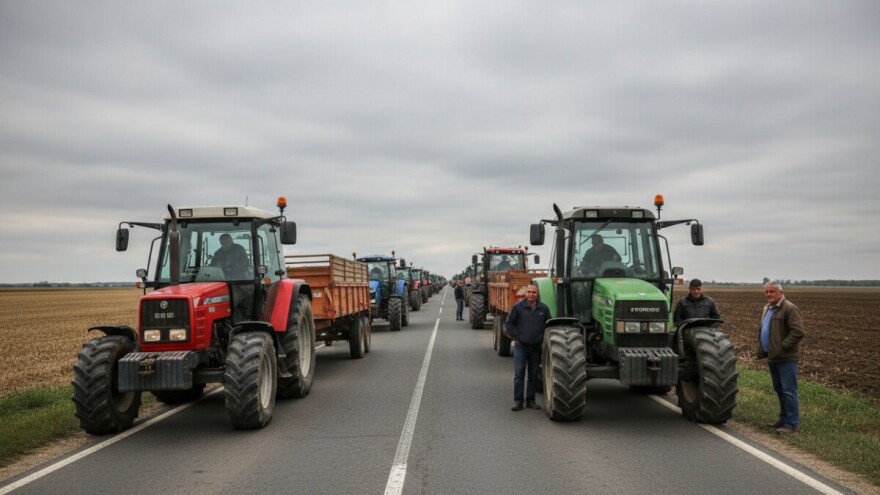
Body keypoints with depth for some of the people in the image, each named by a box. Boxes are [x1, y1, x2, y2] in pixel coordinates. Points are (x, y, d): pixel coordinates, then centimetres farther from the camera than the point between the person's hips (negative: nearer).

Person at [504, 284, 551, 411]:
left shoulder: (543, 308, 2)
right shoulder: (518, 306, -6)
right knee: (519, 374, -4)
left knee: (533, 374, 9)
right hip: (521, 346, -3)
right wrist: (518, 336, -6)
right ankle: (518, 401, 1)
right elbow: (508, 324, -2)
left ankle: (530, 400, 18)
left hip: (536, 347, 3)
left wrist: (543, 337, 4)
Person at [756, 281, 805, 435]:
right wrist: (761, 349, 15)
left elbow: (798, 332, -21)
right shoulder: (768, 308, 16)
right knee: (779, 390, 16)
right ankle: (784, 419, 26)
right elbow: (761, 330, 26)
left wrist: (782, 347, -22)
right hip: (772, 357, 9)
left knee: (789, 391, -5)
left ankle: (791, 424, 1)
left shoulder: (789, 309, -14)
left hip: (786, 358, -9)